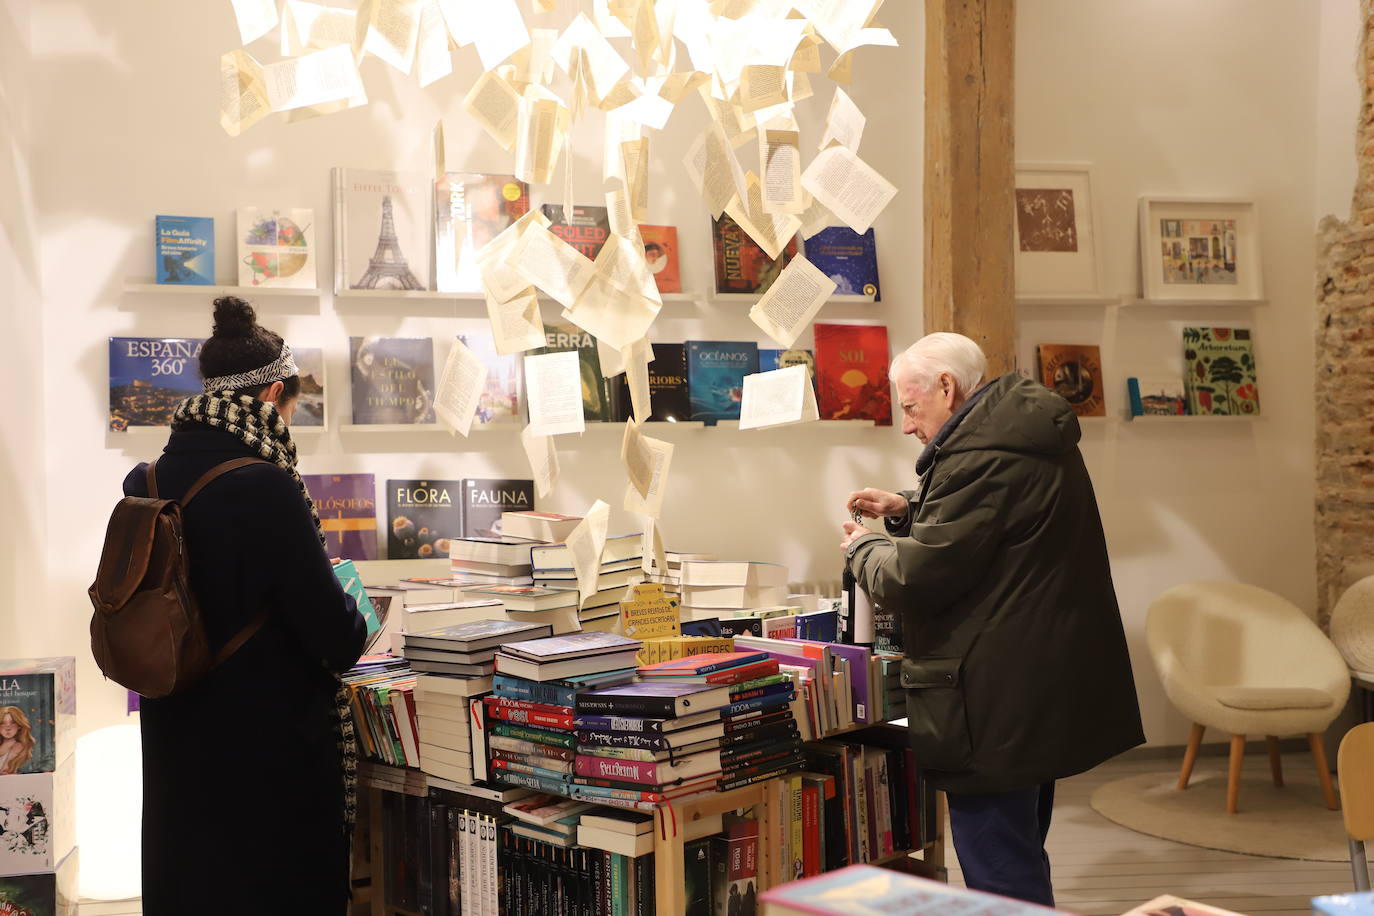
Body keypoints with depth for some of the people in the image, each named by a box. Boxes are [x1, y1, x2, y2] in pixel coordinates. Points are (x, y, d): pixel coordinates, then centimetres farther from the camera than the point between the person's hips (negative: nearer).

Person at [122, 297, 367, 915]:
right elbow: (334, 635, -18)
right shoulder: (265, 488, -21)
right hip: (270, 748, -6)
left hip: (176, 747, 6)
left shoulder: (144, 485, -1)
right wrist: (358, 622, 5)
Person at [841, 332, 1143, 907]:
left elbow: (915, 578, -21)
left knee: (1000, 877, -2)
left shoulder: (982, 458, -23)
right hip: (1041, 692, 11)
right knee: (1024, 863, 23)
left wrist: (863, 549, -1)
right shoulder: (1024, 432, 10)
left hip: (997, 706, -11)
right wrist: (906, 508, 13)